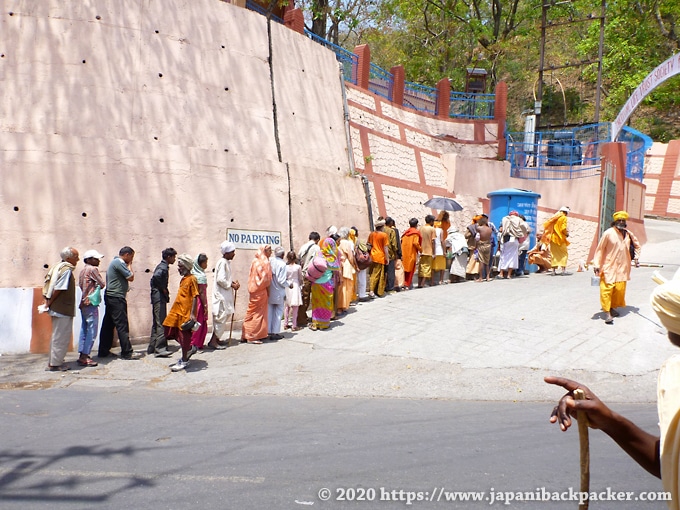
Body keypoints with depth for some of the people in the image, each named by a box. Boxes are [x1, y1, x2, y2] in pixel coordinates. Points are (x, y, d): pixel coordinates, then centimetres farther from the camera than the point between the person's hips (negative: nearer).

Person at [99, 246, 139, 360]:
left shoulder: (114, 262, 20)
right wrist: (129, 265, -1)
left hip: (110, 298, 11)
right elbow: (131, 277, -12)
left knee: (108, 325, 12)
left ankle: (103, 351, 16)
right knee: (122, 326, -9)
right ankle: (127, 353, -8)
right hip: (117, 298, -11)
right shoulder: (119, 263, -12)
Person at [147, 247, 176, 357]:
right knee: (161, 323, -12)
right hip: (160, 297, -10)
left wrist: (163, 289, 9)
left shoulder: (162, 266, 18)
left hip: (156, 297, 10)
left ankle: (151, 348, 17)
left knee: (156, 323, 13)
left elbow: (153, 280, 20)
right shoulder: (163, 267, -12)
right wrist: (163, 289, -19)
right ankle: (160, 349, -16)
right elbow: (156, 276, -32)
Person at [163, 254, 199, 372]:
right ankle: (190, 349, 25)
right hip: (177, 311, 9)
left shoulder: (192, 279, -12)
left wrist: (192, 313, -22)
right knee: (169, 330, 10)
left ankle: (184, 361, 11)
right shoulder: (183, 279, 15)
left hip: (186, 312, -9)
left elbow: (195, 297, -16)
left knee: (184, 336, -1)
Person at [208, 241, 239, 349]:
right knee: (221, 316, -9)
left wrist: (233, 281, 5)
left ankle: (216, 338, 22)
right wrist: (232, 285, -15)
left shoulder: (227, 262, 13)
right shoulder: (222, 262, -18)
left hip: (225, 294, 10)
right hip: (221, 294, -10)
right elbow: (220, 280, -24)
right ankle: (213, 341, -7)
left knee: (224, 316, 14)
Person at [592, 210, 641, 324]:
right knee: (607, 289, -9)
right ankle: (607, 312, -7)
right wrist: (596, 265, -10)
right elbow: (600, 249, -6)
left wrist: (636, 257, 13)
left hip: (622, 268, 5)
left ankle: (612, 308, 25)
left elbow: (637, 245, 26)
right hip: (609, 267, -5)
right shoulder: (608, 233, -8)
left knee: (619, 289, 6)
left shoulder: (628, 234, 6)